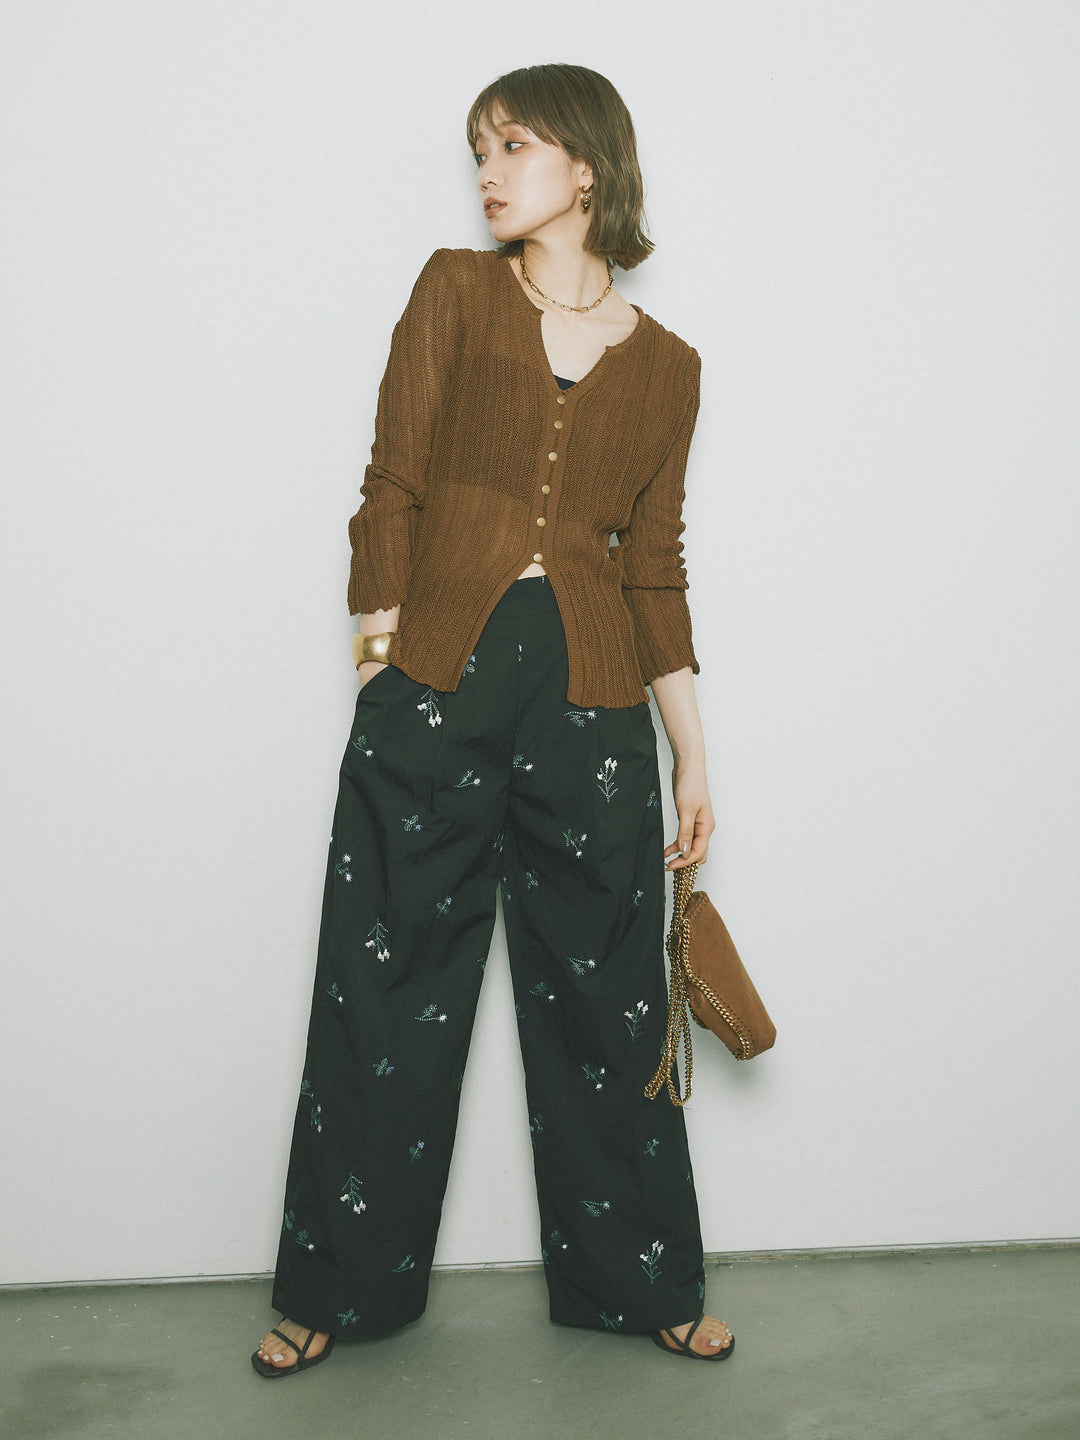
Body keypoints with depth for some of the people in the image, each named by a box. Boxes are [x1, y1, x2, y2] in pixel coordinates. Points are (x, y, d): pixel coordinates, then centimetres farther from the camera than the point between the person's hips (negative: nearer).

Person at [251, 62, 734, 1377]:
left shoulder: (665, 365, 10)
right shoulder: (453, 291, 8)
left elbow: (655, 567, 11)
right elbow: (394, 486, 3)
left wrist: (693, 756, 8)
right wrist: (382, 635, -7)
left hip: (592, 701, 1)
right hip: (435, 680, -1)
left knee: (603, 995, 9)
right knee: (387, 990, 6)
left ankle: (634, 1281, 28)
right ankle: (339, 1287, 24)